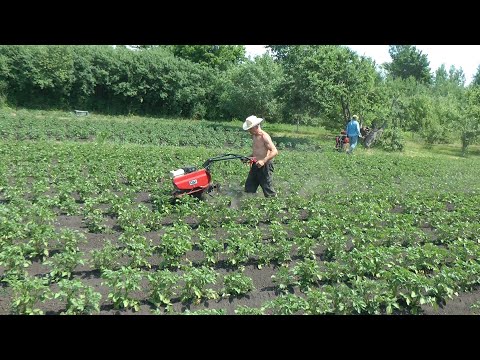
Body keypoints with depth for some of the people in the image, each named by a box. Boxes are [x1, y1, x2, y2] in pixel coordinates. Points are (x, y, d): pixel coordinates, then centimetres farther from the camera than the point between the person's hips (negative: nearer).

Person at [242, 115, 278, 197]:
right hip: (255, 166, 9)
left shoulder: (264, 136, -17)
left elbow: (275, 151, -25)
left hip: (265, 166, -9)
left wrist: (263, 161, -35)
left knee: (268, 190, -2)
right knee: (249, 188, 14)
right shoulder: (254, 136, 10)